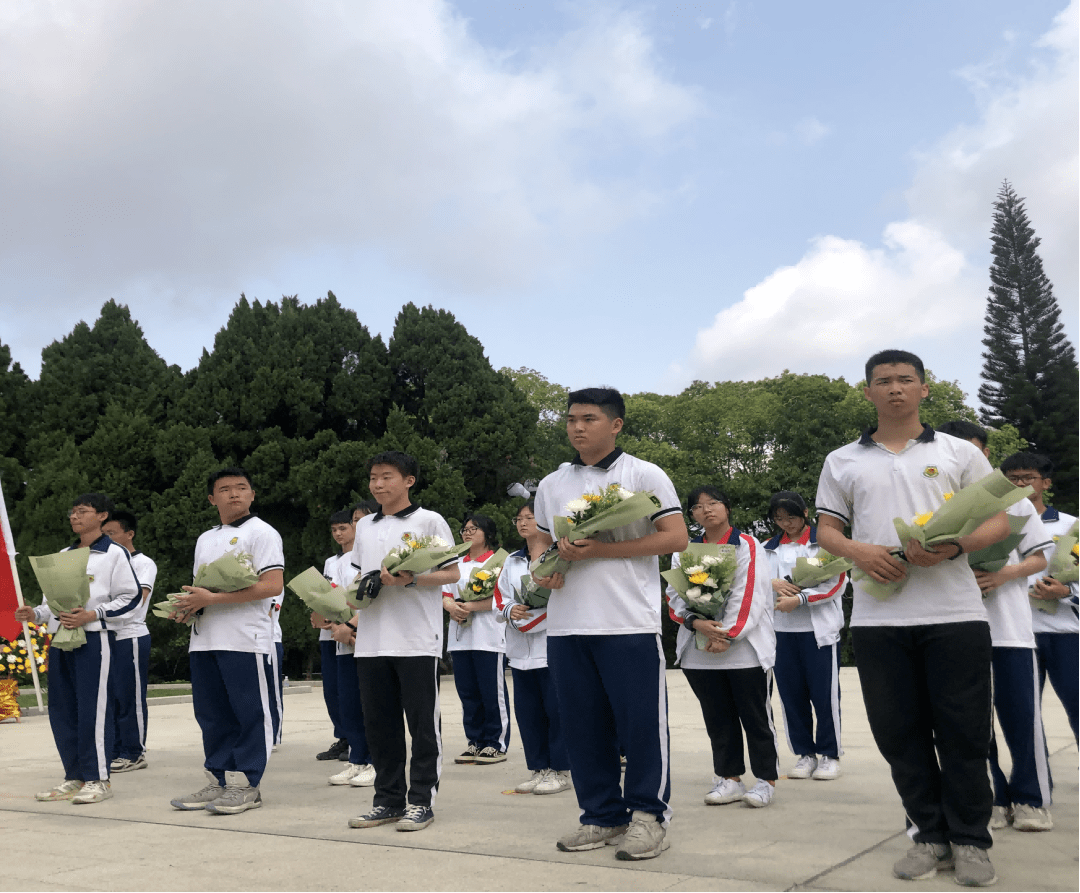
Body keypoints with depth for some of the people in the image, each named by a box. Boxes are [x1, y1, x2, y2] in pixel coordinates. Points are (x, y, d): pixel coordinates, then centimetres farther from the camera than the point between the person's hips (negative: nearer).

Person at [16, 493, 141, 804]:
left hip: (94, 637, -7)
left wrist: (91, 615, -15)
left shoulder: (114, 553, 0)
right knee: (61, 709, 6)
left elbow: (129, 597, -5)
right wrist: (36, 613, 3)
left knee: (92, 708, -7)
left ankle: (98, 779, 1)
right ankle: (75, 776, 16)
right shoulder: (63, 555, 19)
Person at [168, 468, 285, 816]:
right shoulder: (205, 540, 21)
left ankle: (245, 784, 4)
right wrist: (189, 604, 3)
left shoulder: (261, 532, -3)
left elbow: (272, 585, -15)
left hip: (246, 640, -7)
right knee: (212, 714, 10)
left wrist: (212, 598, -17)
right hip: (205, 640, 8)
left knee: (250, 713, -3)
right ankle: (218, 781, 18)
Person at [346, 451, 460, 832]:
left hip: (417, 640, -5)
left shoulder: (429, 521, 1)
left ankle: (421, 801, 8)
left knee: (423, 724, 0)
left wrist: (409, 579, -16)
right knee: (379, 724, 8)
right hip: (372, 640, 6)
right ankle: (388, 800, 18)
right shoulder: (364, 526, 17)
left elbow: (452, 574, -3)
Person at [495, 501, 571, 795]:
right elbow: (500, 597, 17)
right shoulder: (512, 561, 18)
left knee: (556, 709, -4)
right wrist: (510, 610, -5)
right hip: (520, 650, 7)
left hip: (552, 646, -7)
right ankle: (539, 769, 18)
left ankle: (560, 771, 5)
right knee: (527, 710, 9)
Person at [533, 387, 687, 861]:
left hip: (630, 623, -5)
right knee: (583, 725, 8)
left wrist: (601, 549, -13)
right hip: (567, 623, 5)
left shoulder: (643, 475, 0)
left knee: (640, 722, -2)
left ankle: (648, 816, 10)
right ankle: (602, 816, 20)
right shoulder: (552, 485, 15)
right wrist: (544, 569, 0)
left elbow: (675, 537, -7)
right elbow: (542, 541, 25)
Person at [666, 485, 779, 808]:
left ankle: (766, 779, 12)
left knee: (755, 715, 2)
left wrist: (727, 635, -15)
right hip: (699, 651, 4)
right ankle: (730, 779, 19)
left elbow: (749, 595, -8)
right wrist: (696, 622, -15)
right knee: (717, 717, 9)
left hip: (745, 646, -4)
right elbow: (675, 594, 4)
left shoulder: (747, 546, 1)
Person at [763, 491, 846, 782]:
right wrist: (773, 584, -10)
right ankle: (805, 754, 15)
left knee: (824, 693, -3)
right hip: (782, 629, 4)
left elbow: (837, 583, -7)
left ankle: (830, 754, 9)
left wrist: (799, 599, -15)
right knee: (791, 693, 4)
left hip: (819, 627, -4)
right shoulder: (770, 548, 15)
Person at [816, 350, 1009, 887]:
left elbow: (998, 522, 6)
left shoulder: (959, 453, 9)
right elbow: (826, 531, 13)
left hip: (954, 613, -2)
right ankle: (930, 835, 19)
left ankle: (970, 840, 14)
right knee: (899, 732, 6)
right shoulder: (843, 461, 14)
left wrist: (953, 545, -14)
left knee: (963, 731, 0)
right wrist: (859, 552, -9)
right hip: (877, 617, 2)